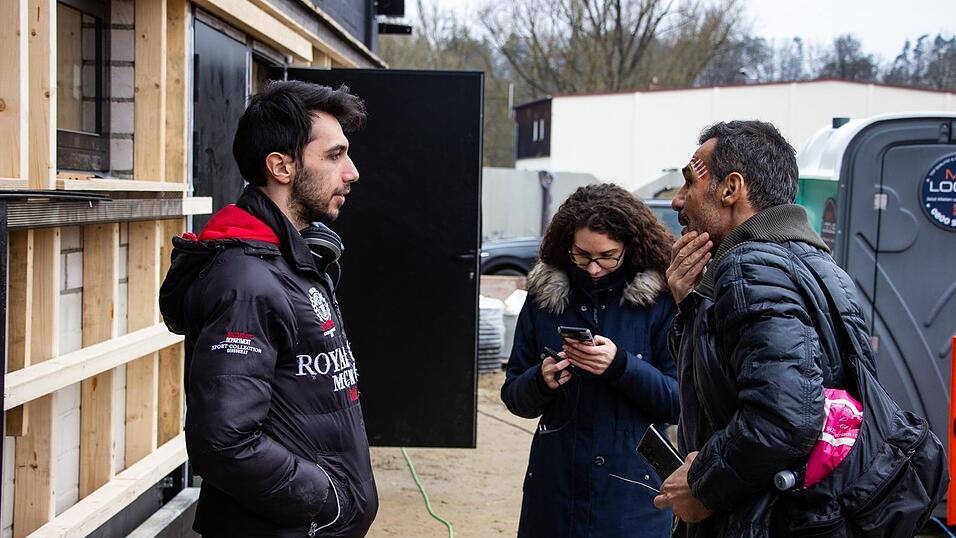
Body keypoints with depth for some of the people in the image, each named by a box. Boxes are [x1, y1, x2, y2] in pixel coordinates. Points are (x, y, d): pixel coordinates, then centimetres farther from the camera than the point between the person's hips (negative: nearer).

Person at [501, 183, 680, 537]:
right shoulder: (543, 297, 2)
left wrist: (621, 366, -24)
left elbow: (680, 403, -10)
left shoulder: (659, 301, -6)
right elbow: (514, 398, 6)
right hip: (554, 490, 3)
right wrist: (541, 381, -15)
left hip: (631, 494, -2)